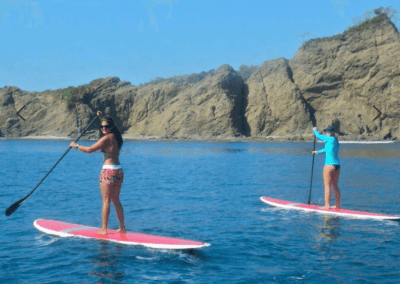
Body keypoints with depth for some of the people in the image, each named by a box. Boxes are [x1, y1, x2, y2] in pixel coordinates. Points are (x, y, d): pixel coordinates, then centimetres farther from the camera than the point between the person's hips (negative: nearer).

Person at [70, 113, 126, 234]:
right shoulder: (116, 137, 11)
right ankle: (122, 228, 17)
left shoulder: (107, 138, -13)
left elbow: (90, 150, -10)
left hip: (109, 171, -8)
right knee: (116, 200, 14)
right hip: (119, 171, 8)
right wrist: (102, 117, 39)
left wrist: (76, 146, 3)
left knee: (106, 201, -3)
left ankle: (104, 229, 1)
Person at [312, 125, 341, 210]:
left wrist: (315, 130, 24)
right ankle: (338, 205, 17)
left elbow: (318, 136, 3)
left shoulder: (330, 139, -8)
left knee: (327, 186, -4)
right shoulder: (336, 141, 16)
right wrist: (317, 152, 45)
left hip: (330, 165, -8)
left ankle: (327, 205, -4)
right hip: (337, 165, 8)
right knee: (335, 186, 14)